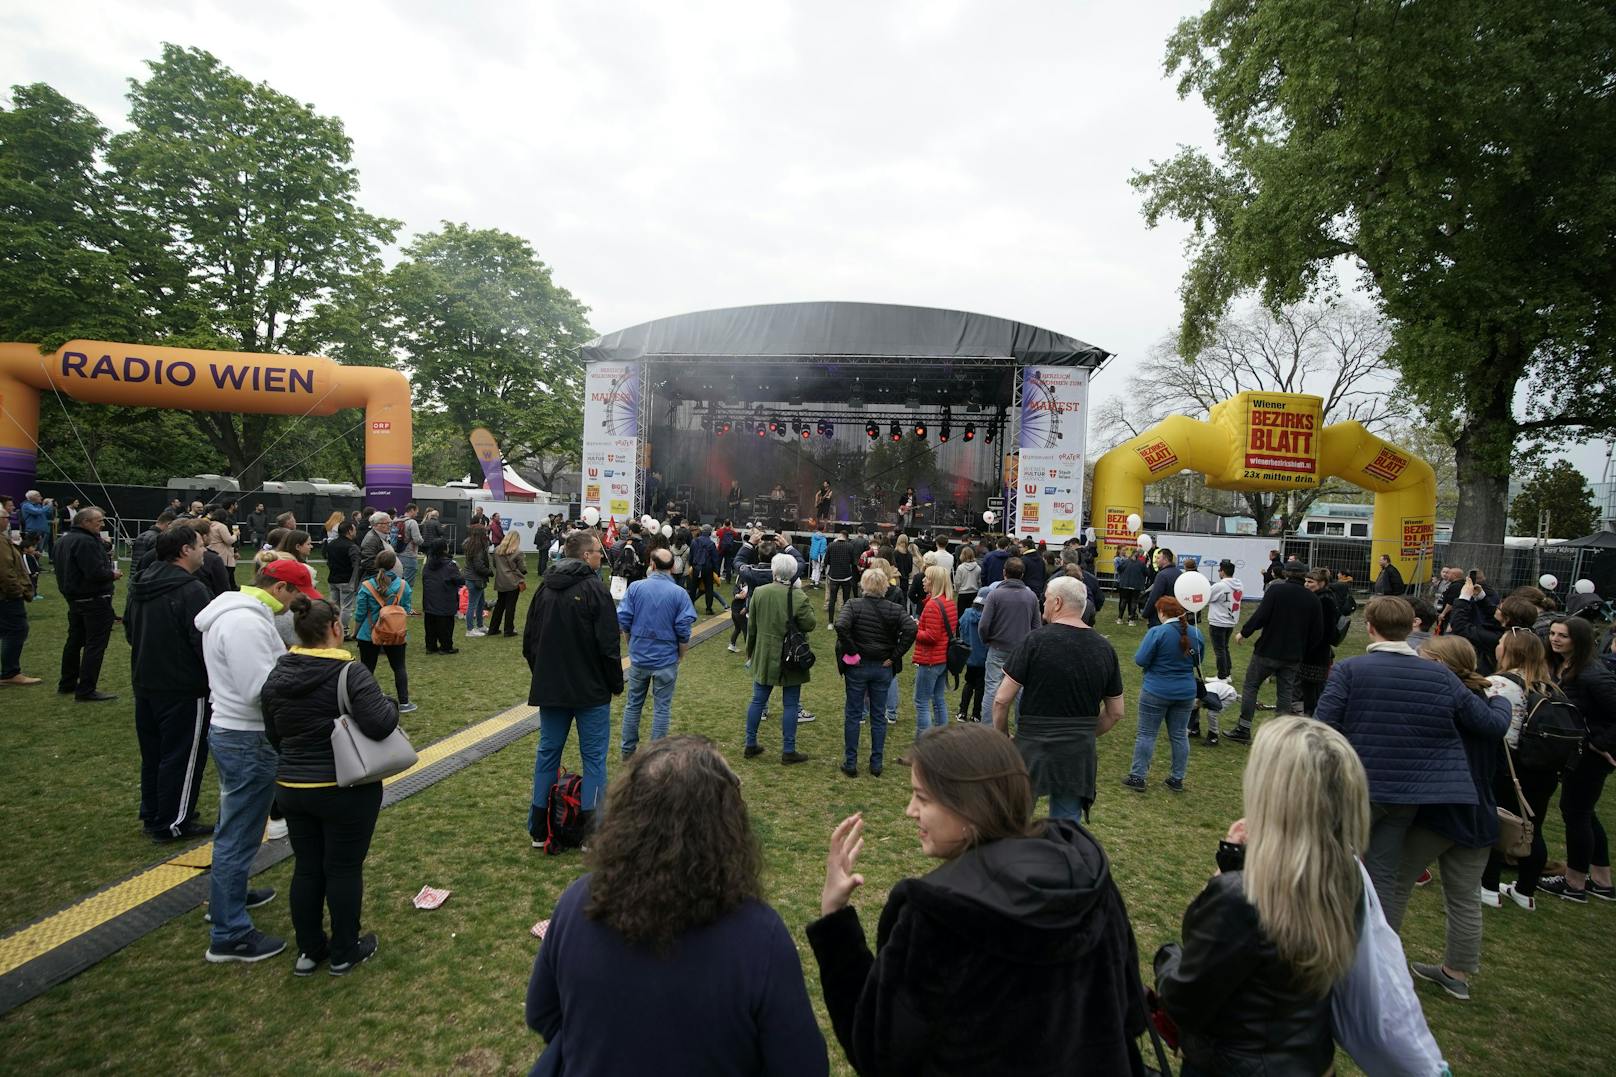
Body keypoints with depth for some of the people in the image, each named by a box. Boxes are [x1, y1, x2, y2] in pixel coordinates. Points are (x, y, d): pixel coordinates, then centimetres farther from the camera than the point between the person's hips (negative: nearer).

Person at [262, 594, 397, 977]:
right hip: (345, 791, -6)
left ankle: (309, 950, 28)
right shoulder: (349, 673, -20)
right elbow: (379, 725, -27)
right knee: (344, 869, 7)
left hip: (291, 788, 6)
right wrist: (391, 705, -7)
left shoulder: (277, 674, 2)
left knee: (306, 868, 16)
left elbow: (273, 734, 12)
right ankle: (344, 953, 20)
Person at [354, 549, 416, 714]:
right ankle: (404, 703, 15)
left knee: (367, 669, 9)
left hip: (369, 634, -1)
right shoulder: (403, 585, -7)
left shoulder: (366, 586, -10)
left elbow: (360, 613, -5)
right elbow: (407, 610, 0)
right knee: (399, 667, 12)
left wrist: (355, 632, 10)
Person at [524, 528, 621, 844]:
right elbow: (608, 644, -15)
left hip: (549, 688, 6)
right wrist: (616, 683, -3)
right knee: (594, 756, 4)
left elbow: (529, 639, 12)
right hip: (591, 689, -6)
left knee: (547, 752, 14)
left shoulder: (545, 587, 6)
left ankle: (538, 830, 20)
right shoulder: (594, 589, -14)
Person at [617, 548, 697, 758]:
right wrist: (681, 656, 5)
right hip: (666, 659, -2)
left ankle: (627, 749, 27)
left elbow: (623, 620, -4)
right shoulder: (679, 593, -10)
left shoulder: (635, 587, -6)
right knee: (662, 707, 9)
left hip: (638, 656, 2)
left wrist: (633, 644, 12)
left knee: (633, 704, 17)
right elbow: (683, 630, -11)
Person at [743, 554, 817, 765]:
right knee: (790, 705, 7)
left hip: (764, 657, 3)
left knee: (758, 700, 15)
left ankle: (751, 744, 24)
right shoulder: (799, 598, -18)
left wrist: (750, 650, 16)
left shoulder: (759, 592, -6)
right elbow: (809, 625, -12)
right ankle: (788, 751, 13)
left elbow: (751, 626, 3)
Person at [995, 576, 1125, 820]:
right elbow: (1116, 713, 10)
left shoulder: (1036, 641, -12)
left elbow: (1002, 700, -12)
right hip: (1079, 756, 4)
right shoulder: (1104, 649, 3)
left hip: (1033, 752, -4)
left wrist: (1002, 738, 3)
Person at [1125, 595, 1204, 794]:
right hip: (1186, 693, 5)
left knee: (1146, 734, 4)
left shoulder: (1157, 632, -18)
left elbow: (1140, 660, -16)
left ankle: (1137, 777, 8)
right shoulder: (1196, 633, 0)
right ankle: (1177, 779, 21)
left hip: (1156, 692, -5)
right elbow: (1197, 661, 13)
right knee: (1179, 735, 13)